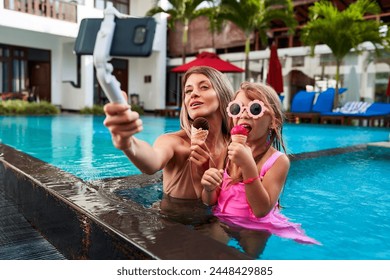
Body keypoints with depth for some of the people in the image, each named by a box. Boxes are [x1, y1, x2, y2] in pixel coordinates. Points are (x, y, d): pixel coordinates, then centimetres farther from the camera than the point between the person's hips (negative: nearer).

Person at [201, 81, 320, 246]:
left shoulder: (278, 160, -14)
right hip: (222, 223, 1)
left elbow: (262, 210, -23)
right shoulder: (227, 152, -2)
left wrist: (248, 166, -32)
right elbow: (210, 202, 2)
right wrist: (209, 189, -21)